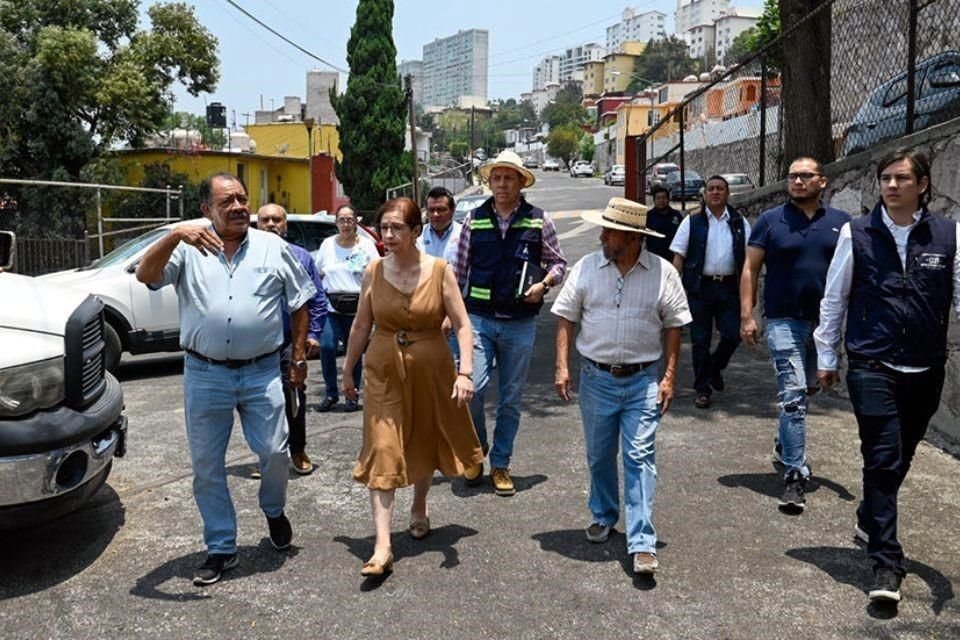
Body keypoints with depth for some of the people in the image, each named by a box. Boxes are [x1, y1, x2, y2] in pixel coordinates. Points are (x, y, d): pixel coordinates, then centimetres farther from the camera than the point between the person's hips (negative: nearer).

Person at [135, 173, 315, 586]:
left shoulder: (274, 248, 4)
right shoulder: (188, 250, 1)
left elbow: (299, 303, 9)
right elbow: (145, 276, -15)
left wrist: (299, 356, 7)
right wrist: (175, 236, -29)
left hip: (262, 372, 0)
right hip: (205, 375, 1)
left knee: (274, 452, 1)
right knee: (207, 466, 8)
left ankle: (274, 511, 34)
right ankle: (221, 549, 23)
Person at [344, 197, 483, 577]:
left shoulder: (439, 271, -9)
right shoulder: (373, 272, -3)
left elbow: (462, 325, -10)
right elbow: (361, 326, 6)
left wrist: (465, 372, -21)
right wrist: (347, 371, 10)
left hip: (431, 371, 0)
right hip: (384, 373, 0)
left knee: (425, 443, 17)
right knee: (382, 452, -7)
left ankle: (419, 510, 45)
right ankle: (382, 547, -7)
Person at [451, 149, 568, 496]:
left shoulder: (539, 221, 2)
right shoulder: (474, 219, 4)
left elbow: (558, 262, 10)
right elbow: (460, 270, 10)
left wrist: (544, 284, -10)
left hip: (520, 323, 0)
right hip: (479, 318, 0)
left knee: (511, 398, 8)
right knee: (471, 386, -13)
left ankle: (500, 465, 23)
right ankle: (477, 448, 14)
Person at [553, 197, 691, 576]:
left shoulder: (662, 273, -4)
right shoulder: (587, 268, -2)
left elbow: (673, 327, 1)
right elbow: (566, 318, 2)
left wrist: (669, 377, -4)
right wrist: (562, 366, -6)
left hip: (642, 380, -2)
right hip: (596, 378, 2)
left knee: (640, 457, -5)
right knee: (599, 455, 15)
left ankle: (642, 543, -1)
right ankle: (603, 516, 38)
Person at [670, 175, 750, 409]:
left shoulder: (740, 223, 9)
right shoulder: (692, 222, 4)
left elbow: (748, 257, 8)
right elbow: (679, 256, 1)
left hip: (729, 287, 2)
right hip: (700, 286, -1)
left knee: (733, 335, -1)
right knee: (700, 340, 3)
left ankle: (715, 368, 30)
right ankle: (703, 388, 14)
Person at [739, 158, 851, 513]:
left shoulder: (841, 222, 6)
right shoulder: (770, 220, 0)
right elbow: (750, 269, -1)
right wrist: (747, 315, -9)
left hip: (826, 322, 4)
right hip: (785, 321, -3)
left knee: (808, 390, 18)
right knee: (793, 395, -9)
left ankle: (785, 445, 42)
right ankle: (795, 474, -5)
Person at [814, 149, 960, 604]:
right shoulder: (856, 234, -2)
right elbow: (834, 298, 5)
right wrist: (826, 356, 8)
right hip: (872, 366, -2)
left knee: (901, 457, 17)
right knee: (883, 459, -5)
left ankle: (870, 520, 43)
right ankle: (886, 563, 3)